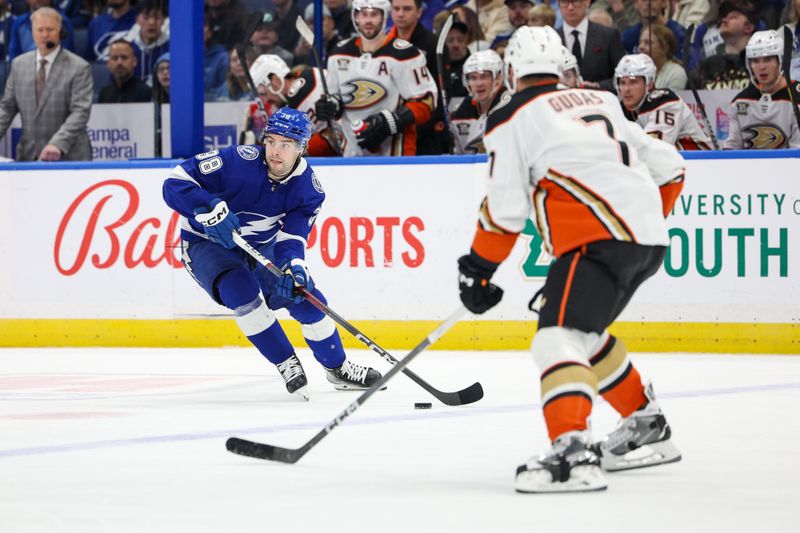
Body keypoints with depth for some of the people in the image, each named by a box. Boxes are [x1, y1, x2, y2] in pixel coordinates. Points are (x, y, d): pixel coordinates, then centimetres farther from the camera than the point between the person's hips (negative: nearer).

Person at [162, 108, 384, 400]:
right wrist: (212, 211, -46)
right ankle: (286, 364, -16)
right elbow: (176, 182, -31)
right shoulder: (239, 161, -29)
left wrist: (293, 268, -42)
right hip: (207, 245, -5)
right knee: (241, 288, -32)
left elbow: (291, 237, -20)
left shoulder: (309, 188, -14)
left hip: (260, 247, 5)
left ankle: (338, 368, 24)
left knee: (304, 294, -2)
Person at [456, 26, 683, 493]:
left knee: (559, 337, -16)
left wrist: (478, 268, 8)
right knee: (583, 330, 27)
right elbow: (668, 165, 24)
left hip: (600, 239, -8)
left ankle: (572, 453, -37)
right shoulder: (601, 104, 24)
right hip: (650, 239, 8)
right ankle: (647, 429, 34)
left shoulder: (513, 122, 3)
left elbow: (505, 208, -2)